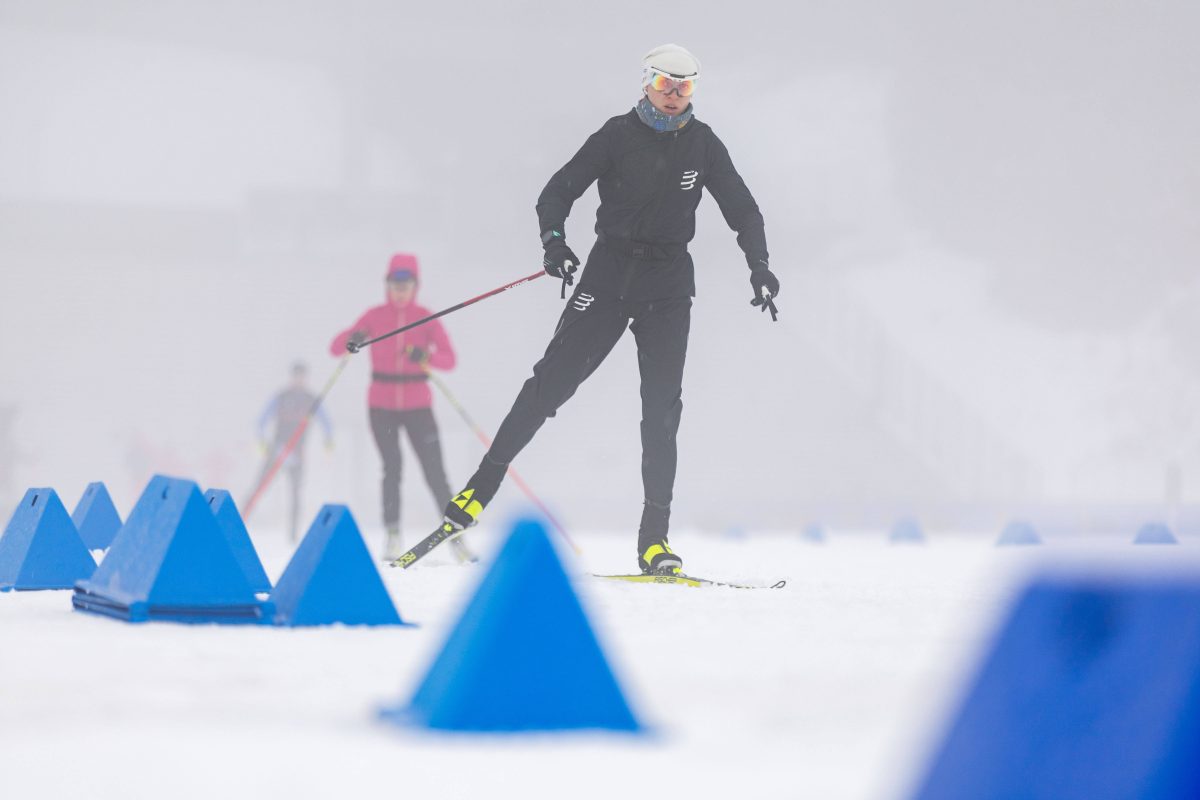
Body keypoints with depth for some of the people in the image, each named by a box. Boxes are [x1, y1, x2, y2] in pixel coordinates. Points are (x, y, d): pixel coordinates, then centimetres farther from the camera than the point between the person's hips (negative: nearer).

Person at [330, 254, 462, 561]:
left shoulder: (426, 318, 0)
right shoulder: (374, 317, 2)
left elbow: (449, 359, -7)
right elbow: (335, 348, -2)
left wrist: (426, 357, -27)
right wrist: (351, 339, -24)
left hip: (418, 406, 0)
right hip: (382, 406, 0)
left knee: (435, 472, -5)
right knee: (392, 468, -9)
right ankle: (393, 536, -4)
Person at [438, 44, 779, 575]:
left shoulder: (702, 145, 3)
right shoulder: (618, 135, -4)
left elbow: (742, 210, 8)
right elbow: (558, 191, -4)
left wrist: (759, 267, -7)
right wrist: (553, 239, -23)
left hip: (669, 288, 2)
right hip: (609, 275, -2)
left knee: (662, 407, -4)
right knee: (552, 381, -7)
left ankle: (654, 538, -3)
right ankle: (483, 485, 1)